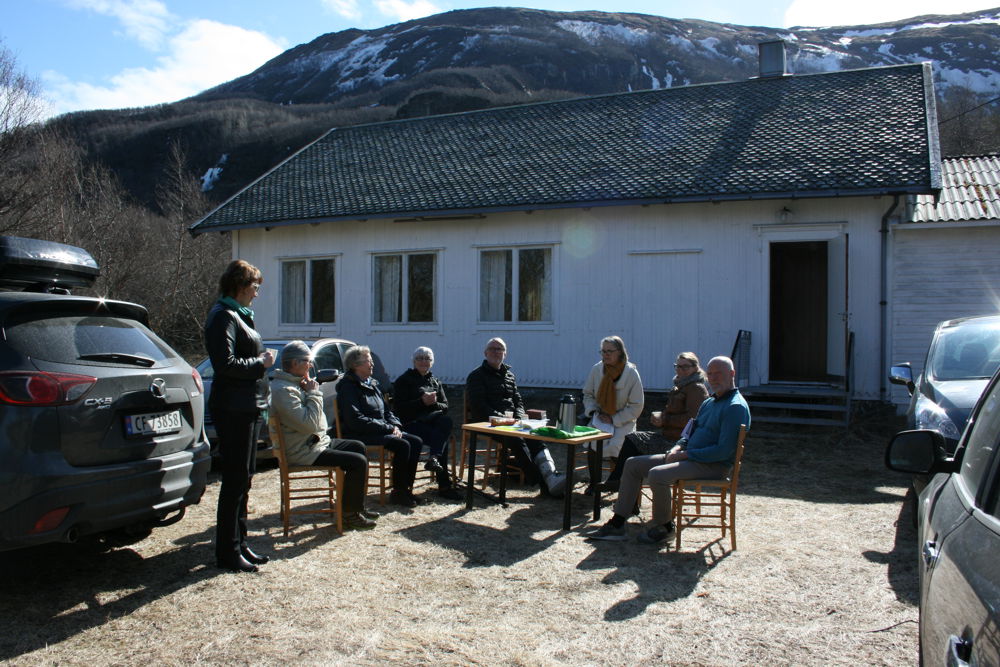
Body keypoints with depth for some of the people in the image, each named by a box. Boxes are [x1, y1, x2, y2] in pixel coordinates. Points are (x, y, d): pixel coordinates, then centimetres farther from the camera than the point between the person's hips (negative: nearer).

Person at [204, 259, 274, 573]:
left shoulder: (238, 314, 18)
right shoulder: (223, 316, -13)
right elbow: (225, 363, -22)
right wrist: (261, 363, -12)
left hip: (248, 408, 10)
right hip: (234, 409, -10)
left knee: (243, 478, 15)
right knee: (235, 479, -4)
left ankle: (239, 543, 24)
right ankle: (227, 552, 5)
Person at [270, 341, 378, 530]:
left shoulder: (294, 383, 11)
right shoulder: (283, 390, -23)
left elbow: (313, 418, 18)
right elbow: (308, 424, -29)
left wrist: (310, 390, 3)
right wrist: (313, 393, -18)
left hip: (317, 441, 11)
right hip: (303, 451, -11)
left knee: (358, 447, 19)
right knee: (358, 462, -17)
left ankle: (357, 506, 24)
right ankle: (350, 514, -3)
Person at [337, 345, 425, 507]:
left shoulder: (372, 384, 17)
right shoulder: (348, 386, -11)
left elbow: (386, 411, 22)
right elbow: (356, 421, -20)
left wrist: (395, 425, -1)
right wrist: (388, 428, -19)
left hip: (379, 431, 9)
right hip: (359, 435, -9)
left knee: (416, 442, -6)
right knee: (402, 445, -26)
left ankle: (406, 489, -4)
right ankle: (398, 492, -13)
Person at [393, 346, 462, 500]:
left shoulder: (435, 382, 25)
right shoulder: (403, 381, 9)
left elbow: (445, 407, 15)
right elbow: (399, 408, -4)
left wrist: (434, 403, -10)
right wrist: (422, 402, -18)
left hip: (432, 422, 5)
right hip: (411, 423, -5)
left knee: (445, 421, -33)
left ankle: (433, 458, -41)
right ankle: (444, 486, -33)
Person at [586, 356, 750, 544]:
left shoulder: (736, 407, -13)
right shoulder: (709, 403, 18)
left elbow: (724, 451, -21)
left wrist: (685, 454, -17)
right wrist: (677, 448, 1)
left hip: (713, 465, -10)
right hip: (690, 458, 10)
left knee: (657, 474, -31)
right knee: (633, 464, 3)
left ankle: (664, 527, -7)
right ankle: (618, 524, 2)